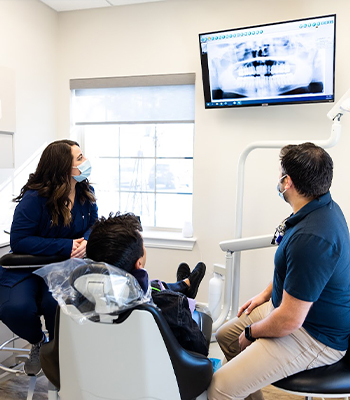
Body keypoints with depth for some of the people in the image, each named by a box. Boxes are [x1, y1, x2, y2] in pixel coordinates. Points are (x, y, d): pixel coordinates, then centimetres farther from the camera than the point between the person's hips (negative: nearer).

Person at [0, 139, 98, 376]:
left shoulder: (86, 192, -1)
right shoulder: (35, 197, -18)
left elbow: (94, 225, 9)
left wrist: (86, 241, -17)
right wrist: (66, 246, -24)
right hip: (28, 266, -1)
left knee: (54, 302, -29)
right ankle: (39, 342, 10)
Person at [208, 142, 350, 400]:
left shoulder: (312, 237, -34)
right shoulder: (324, 206, 0)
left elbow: (289, 320, -29)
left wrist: (251, 333, -10)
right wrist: (266, 294, 15)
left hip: (315, 337, -10)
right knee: (226, 335, 19)